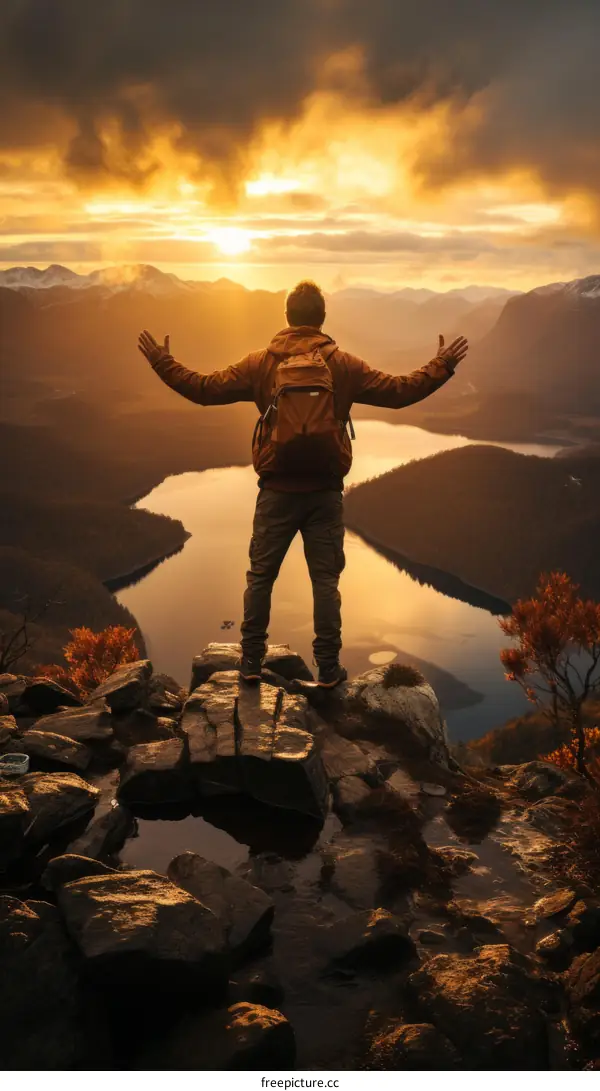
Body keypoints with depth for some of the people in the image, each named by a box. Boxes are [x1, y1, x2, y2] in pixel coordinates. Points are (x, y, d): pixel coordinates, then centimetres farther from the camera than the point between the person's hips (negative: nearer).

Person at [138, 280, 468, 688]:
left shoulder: (261, 363, -1)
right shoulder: (343, 364, 0)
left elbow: (204, 389, 0)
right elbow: (400, 391, 1)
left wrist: (163, 362, 12)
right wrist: (441, 366, 14)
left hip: (277, 490, 0)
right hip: (325, 491, 0)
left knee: (261, 576, 11)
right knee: (326, 579, 7)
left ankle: (252, 662, 16)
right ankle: (329, 668, 10)